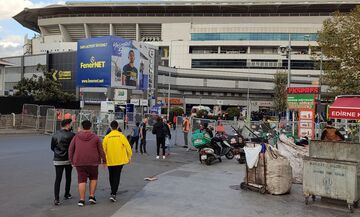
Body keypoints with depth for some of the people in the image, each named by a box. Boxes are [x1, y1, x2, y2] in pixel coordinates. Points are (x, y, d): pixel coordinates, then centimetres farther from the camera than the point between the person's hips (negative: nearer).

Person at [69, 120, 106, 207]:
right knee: (93, 178, 17)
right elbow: (101, 150, 1)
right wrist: (104, 160, 10)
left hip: (79, 162, 1)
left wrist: (72, 161, 14)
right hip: (92, 162, -1)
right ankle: (92, 196, 11)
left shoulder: (76, 137, 4)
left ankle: (82, 200, 6)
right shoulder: (95, 137, 0)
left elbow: (70, 150, 5)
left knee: (82, 180, 5)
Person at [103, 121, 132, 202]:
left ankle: (113, 192, 35)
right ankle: (113, 194, -7)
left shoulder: (107, 137, -5)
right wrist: (129, 157, 7)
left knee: (111, 176, 20)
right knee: (117, 177, 3)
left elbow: (103, 149, -1)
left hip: (109, 160, 2)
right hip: (119, 160, -2)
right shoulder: (121, 136, -7)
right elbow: (128, 147, -7)